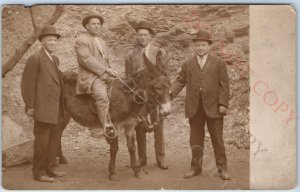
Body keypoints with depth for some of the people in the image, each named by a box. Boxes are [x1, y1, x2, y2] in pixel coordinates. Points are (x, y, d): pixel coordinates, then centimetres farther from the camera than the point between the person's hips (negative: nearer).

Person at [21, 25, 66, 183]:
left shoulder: (55, 59, 15)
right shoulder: (35, 59, -9)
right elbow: (27, 84, -11)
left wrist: (61, 105, 15)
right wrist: (30, 106, -14)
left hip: (56, 108, 8)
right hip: (43, 108, -8)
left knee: (55, 138, 14)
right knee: (42, 140, -1)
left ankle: (50, 169, 26)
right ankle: (38, 172, 10)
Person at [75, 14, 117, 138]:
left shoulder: (101, 41, 27)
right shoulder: (81, 40, -1)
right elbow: (87, 60, -14)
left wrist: (110, 71, 11)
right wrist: (106, 70, -17)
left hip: (106, 76, 9)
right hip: (91, 77, -9)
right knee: (102, 97, -32)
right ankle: (107, 126, -38)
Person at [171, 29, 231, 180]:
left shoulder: (218, 63, 4)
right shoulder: (188, 64, 10)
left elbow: (224, 85, 1)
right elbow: (180, 81, 10)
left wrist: (223, 103, -7)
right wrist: (171, 92, -7)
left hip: (213, 107, -2)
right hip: (194, 108, 2)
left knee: (217, 139, 3)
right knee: (196, 139, 8)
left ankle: (222, 168, 13)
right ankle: (196, 167, 19)